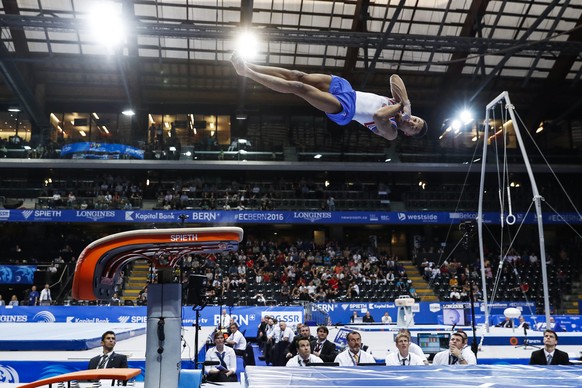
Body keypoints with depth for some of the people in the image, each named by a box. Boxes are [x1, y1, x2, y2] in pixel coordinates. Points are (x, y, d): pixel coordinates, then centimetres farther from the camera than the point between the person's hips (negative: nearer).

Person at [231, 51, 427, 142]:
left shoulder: (392, 132, -10)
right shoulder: (400, 102, 10)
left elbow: (378, 116, -32)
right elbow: (394, 77, 3)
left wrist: (400, 106, -19)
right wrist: (405, 101, -9)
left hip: (343, 110, -6)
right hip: (344, 87, 6)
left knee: (298, 87, -18)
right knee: (299, 76, -9)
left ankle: (247, 73, -11)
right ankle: (248, 67, -5)